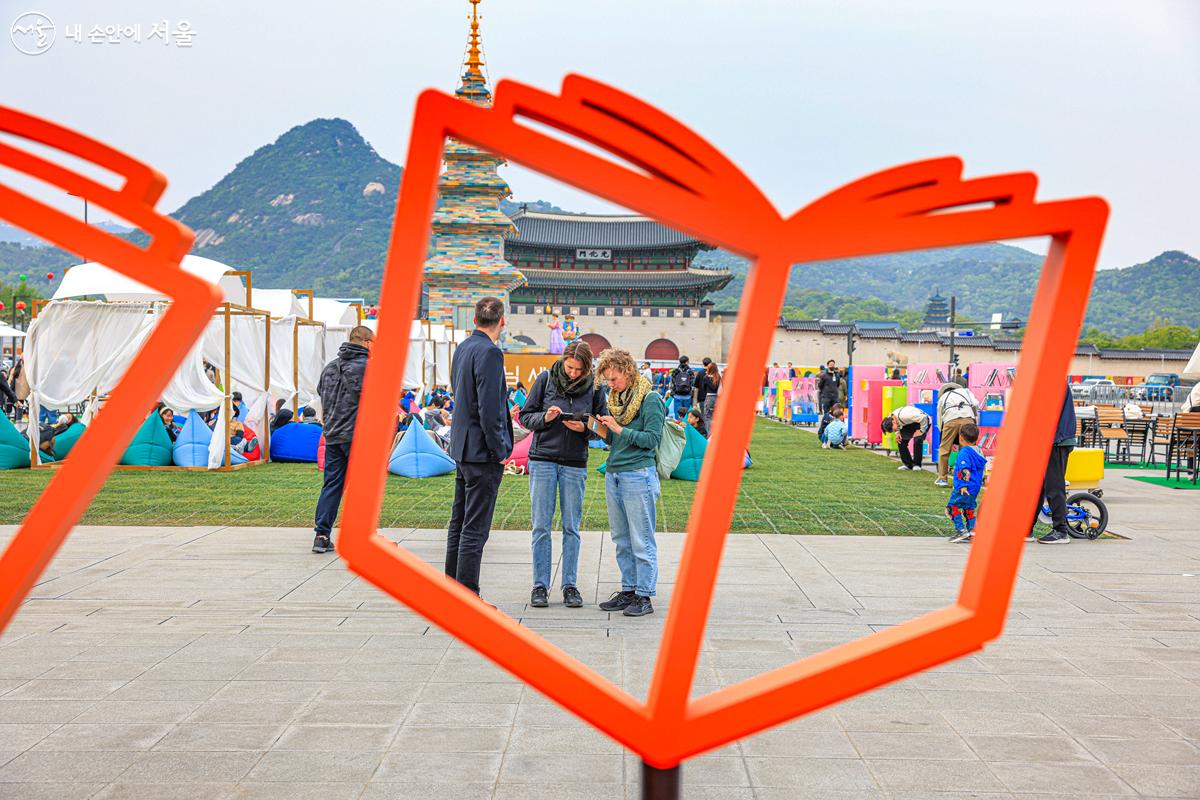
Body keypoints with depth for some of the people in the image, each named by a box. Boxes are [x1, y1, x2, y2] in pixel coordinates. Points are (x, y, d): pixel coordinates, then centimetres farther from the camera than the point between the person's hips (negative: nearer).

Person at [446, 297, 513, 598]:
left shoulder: (462, 348, 11)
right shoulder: (489, 352, -17)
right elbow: (488, 409, -21)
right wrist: (500, 451, -15)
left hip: (462, 447, 9)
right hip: (482, 451, -9)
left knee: (459, 523, 16)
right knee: (475, 528, -4)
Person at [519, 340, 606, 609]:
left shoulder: (594, 387, 0)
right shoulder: (546, 379, -1)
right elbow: (525, 416, 3)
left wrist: (584, 427, -14)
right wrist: (544, 418, -16)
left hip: (575, 464, 0)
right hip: (543, 459, 0)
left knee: (572, 527, 5)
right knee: (541, 526, 2)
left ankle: (570, 585, 13)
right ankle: (540, 586, 9)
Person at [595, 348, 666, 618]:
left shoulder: (650, 399, -7)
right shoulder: (616, 399, 14)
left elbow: (652, 439, -13)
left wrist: (619, 429, -16)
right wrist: (602, 430, -1)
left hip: (638, 476, -8)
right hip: (613, 474, 8)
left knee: (642, 541, -2)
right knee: (621, 540, 12)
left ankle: (644, 597, 3)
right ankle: (628, 590, 20)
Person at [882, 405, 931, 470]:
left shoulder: (904, 416, -42)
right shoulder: (890, 418, -17)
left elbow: (923, 418, -37)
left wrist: (921, 431, -29)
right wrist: (897, 433, -11)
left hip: (922, 421, -7)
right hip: (911, 423, 8)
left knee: (917, 440, -27)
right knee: (901, 440, -6)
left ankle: (917, 464, -12)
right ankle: (908, 464, 5)